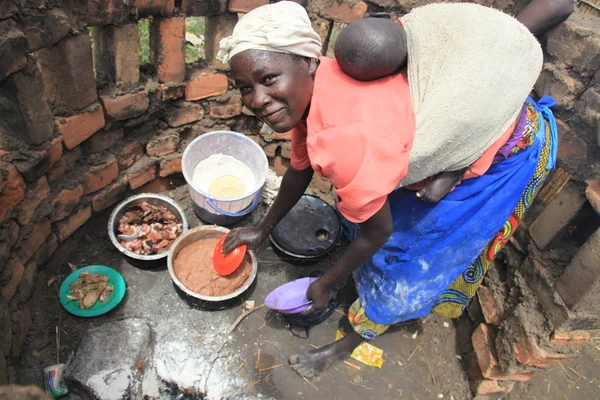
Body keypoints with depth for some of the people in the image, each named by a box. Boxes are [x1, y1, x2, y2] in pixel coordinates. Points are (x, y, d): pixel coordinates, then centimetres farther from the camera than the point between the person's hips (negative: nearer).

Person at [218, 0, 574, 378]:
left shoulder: (347, 140, -41)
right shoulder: (309, 93, -14)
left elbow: (378, 232, -24)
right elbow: (300, 170, 3)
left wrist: (325, 284, -7)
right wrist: (263, 229, 16)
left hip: (507, 152, -7)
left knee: (411, 252, 6)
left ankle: (351, 343, 30)